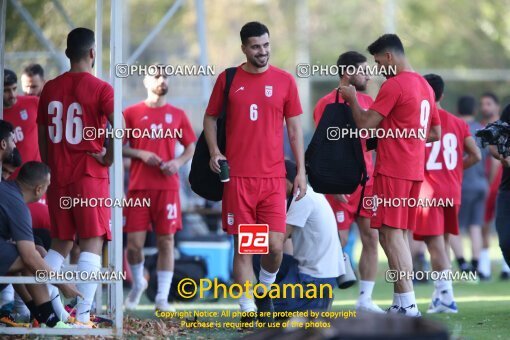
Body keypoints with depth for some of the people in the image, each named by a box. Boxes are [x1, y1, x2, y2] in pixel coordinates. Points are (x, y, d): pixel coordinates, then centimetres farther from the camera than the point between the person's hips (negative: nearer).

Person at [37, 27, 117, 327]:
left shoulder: (51, 89, 9)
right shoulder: (100, 89, -8)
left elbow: (43, 134, 14)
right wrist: (108, 157, -7)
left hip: (58, 178, 5)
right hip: (91, 176, -5)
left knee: (60, 244, 15)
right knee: (92, 243, -4)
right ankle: (83, 315, -12)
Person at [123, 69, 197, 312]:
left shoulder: (177, 115, 10)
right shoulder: (132, 113, 5)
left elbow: (191, 147, 13)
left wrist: (178, 162, -6)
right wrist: (142, 154, -11)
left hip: (167, 185, 1)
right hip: (139, 186, -1)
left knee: (166, 240, -2)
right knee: (134, 242, -3)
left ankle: (162, 298, 2)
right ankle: (137, 283, 25)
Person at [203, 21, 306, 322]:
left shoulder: (285, 81, 5)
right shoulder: (228, 79, 4)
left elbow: (295, 129, 8)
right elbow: (210, 117, 13)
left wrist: (301, 171, 3)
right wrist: (214, 151, -4)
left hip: (273, 177, 0)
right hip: (237, 177, 0)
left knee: (275, 244, -5)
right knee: (243, 246, 0)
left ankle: (266, 291, 24)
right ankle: (248, 309, 5)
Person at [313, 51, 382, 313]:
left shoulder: (368, 102, 13)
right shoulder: (328, 104, -7)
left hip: (367, 181, 6)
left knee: (371, 238, 1)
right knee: (338, 241, -4)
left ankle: (365, 299, 6)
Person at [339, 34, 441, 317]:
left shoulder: (393, 85, -12)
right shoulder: (424, 86, 16)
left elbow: (365, 124, -13)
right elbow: (436, 133, 23)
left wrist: (352, 99, 2)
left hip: (392, 171, -9)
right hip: (415, 170, 9)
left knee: (390, 234, -10)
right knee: (400, 235, 11)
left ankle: (408, 304, -17)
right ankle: (400, 303, 11)